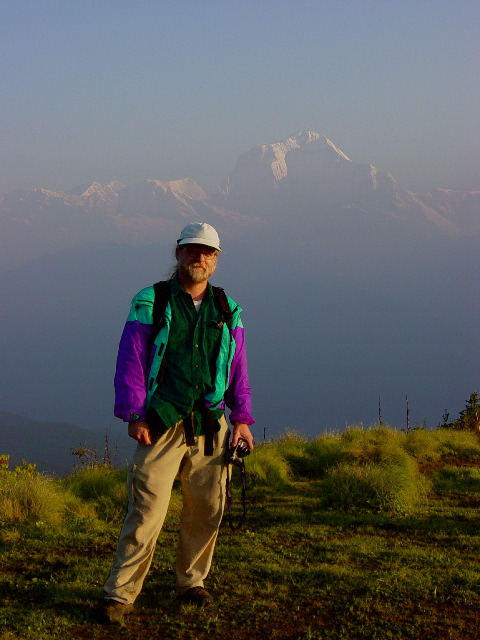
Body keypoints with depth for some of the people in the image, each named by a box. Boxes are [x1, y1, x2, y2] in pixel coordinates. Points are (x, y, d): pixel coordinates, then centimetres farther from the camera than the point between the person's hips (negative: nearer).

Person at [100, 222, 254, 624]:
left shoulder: (228, 311, 13)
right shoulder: (150, 304, 1)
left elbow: (238, 370, 16)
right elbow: (130, 363, -1)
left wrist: (242, 418, 7)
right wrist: (134, 416, -9)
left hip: (211, 427, 4)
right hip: (162, 425, -4)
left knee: (207, 510, 7)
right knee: (147, 510, -9)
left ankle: (192, 582, 25)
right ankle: (120, 594, -2)